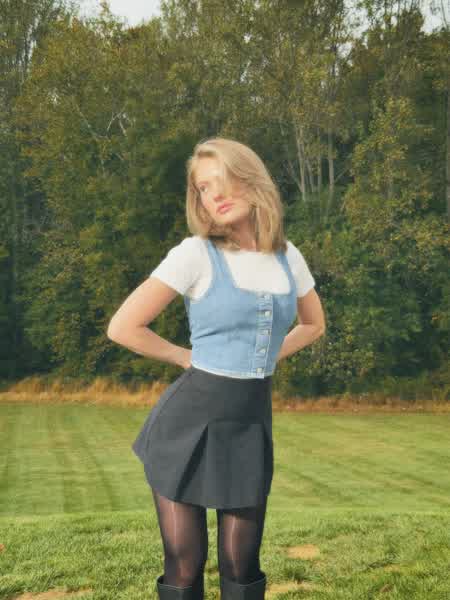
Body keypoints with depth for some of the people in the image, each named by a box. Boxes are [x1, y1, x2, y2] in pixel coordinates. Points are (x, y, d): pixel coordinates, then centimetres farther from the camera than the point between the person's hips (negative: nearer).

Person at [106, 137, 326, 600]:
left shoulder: (288, 256, 4)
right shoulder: (195, 253, -10)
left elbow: (313, 324, 22)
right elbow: (123, 328, -10)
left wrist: (264, 359, 8)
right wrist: (189, 359, -1)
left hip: (252, 425, 4)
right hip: (188, 423, -3)